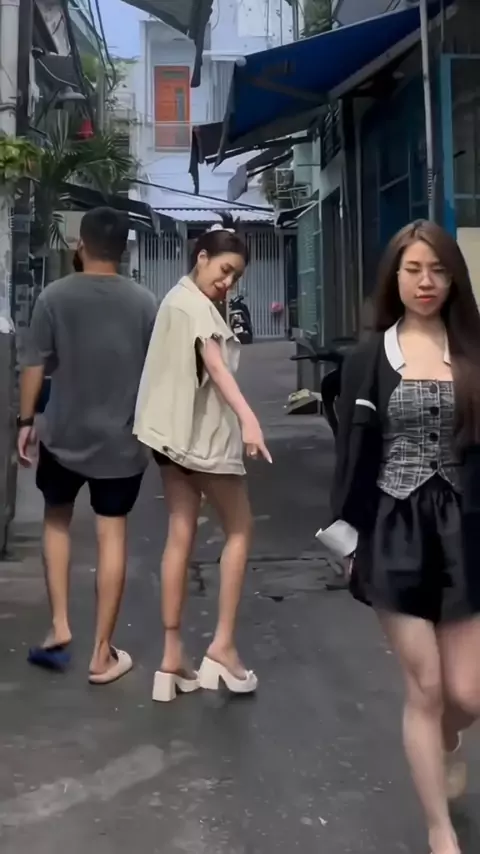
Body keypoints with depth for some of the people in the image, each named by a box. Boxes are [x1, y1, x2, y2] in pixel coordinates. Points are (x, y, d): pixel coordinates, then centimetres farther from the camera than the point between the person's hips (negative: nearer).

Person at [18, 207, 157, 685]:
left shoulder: (54, 297, -6)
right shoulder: (145, 303, -2)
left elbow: (35, 367, -5)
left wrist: (25, 421, 6)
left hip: (63, 435, 0)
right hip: (121, 439, 0)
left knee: (56, 521, 22)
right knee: (112, 537, 6)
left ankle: (59, 628, 17)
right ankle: (103, 654, 12)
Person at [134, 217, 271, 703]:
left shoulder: (179, 300, 18)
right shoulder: (195, 304, -13)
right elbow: (215, 365, -29)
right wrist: (248, 418, -42)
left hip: (175, 432, 9)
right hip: (203, 433, -9)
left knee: (180, 538, 6)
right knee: (239, 530, 4)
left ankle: (172, 658, 8)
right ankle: (222, 646, 3)